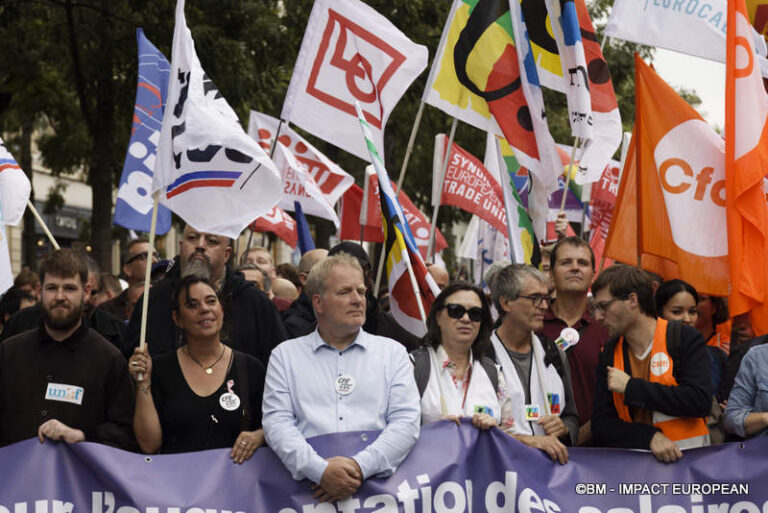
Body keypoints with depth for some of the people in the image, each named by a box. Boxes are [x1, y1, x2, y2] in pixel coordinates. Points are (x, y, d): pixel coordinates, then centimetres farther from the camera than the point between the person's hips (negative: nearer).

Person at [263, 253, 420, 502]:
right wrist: (320, 470, -13)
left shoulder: (393, 352, 17)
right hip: (310, 485, 0)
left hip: (376, 480, 1)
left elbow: (406, 422, 6)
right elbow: (277, 422, 4)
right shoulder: (285, 355, 15)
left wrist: (360, 465, -10)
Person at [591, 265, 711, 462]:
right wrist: (650, 437, -12)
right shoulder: (609, 353, 11)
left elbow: (700, 402, -12)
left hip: (689, 454, -2)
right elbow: (601, 425, 5)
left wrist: (631, 386, -8)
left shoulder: (685, 338, 2)